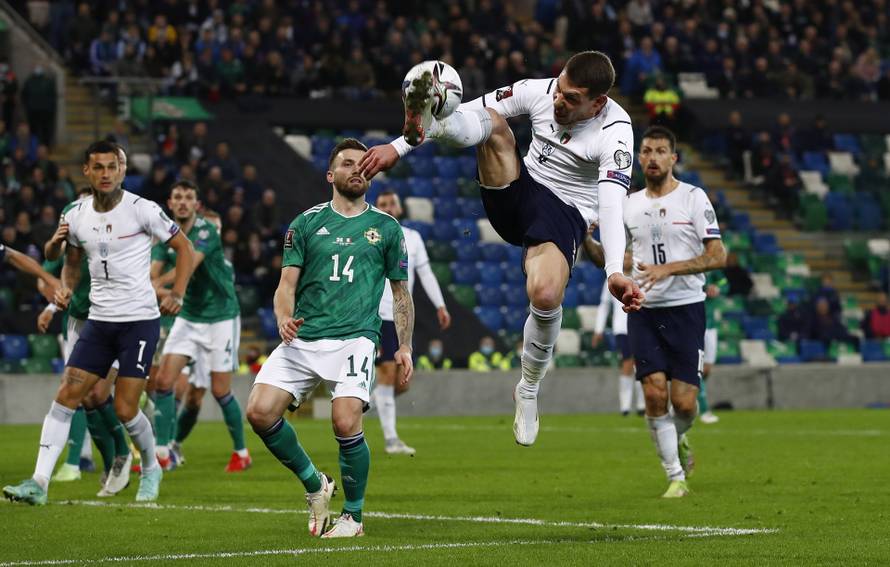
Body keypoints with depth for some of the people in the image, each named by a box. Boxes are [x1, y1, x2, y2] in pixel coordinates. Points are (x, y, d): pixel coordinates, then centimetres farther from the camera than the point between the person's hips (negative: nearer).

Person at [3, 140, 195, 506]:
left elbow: (183, 247, 1)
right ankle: (39, 482, -6)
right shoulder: (76, 217, 4)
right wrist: (66, 288, 2)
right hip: (99, 320, 5)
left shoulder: (142, 210, -9)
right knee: (66, 396, -6)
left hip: (139, 320, -5)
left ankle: (151, 469, 22)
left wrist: (177, 293, -9)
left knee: (125, 409, -7)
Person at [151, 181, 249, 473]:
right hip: (188, 316, 6)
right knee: (164, 380, -8)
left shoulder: (206, 231, -17)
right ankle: (162, 453, -3)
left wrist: (157, 283, -48)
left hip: (220, 316, -6)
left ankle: (241, 453, 15)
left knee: (220, 390, -3)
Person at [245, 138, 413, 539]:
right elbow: (287, 282, 7)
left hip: (354, 338, -2)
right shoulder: (306, 223, 11)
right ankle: (314, 485, 9)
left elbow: (400, 291, 18)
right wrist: (284, 317, -14)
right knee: (259, 411, -15)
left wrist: (404, 347, 11)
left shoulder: (386, 228, 11)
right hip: (302, 339, 2)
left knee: (346, 421, -23)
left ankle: (353, 516, -1)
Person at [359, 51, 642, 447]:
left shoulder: (615, 133, -19)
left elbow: (612, 203, -30)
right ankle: (423, 121, -55)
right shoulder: (539, 91, -7)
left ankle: (529, 389, -2)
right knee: (491, 121, -20)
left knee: (545, 295, -30)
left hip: (565, 213, -4)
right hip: (516, 190, 4)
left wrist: (615, 271, -44)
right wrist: (398, 147, -8)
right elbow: (470, 112, -4)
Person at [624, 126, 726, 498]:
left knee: (684, 401, -7)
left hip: (685, 308, -3)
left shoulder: (693, 198, -3)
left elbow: (717, 257, -9)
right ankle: (676, 477, 2)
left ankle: (677, 440, 29)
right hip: (643, 312, 3)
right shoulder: (630, 205, 10)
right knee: (655, 394, -10)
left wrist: (667, 269, -19)